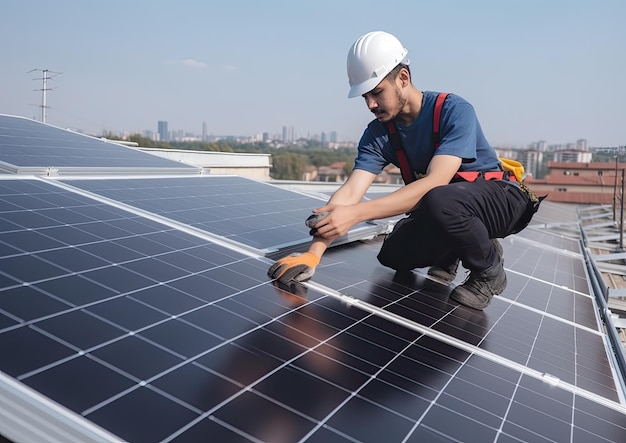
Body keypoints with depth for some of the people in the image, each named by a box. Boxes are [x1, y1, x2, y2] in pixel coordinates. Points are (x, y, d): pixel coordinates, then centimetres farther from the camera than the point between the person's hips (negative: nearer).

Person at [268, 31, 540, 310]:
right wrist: (313, 254, -32)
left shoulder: (454, 111, -25)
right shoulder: (378, 134, -8)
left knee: (439, 200, -36)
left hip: (500, 196, -6)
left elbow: (433, 183, -37)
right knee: (393, 256, -11)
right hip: (443, 212, 6)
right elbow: (350, 191, -19)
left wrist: (355, 213, -45)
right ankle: (451, 255, 17)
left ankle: (489, 269, -9)